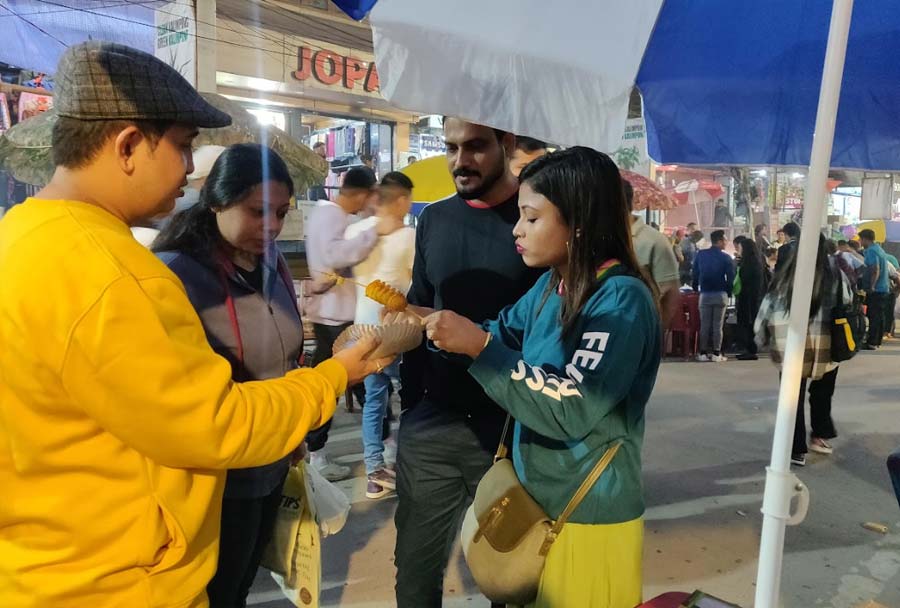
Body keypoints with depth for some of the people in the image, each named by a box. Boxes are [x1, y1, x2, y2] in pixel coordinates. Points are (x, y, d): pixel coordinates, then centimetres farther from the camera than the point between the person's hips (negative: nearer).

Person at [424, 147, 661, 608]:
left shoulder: (622, 299, -23)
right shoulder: (551, 286, 2)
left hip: (589, 516, -7)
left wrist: (479, 346, -31)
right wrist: (420, 320, -5)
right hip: (536, 499, 8)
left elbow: (572, 411, -29)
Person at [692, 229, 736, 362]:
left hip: (705, 294, 2)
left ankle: (703, 353, 6)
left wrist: (695, 289, 14)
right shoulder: (726, 258, -6)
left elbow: (695, 274, 5)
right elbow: (730, 278, -7)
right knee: (717, 325, 2)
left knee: (704, 324, 6)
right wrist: (729, 293, 4)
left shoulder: (700, 255, 2)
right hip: (721, 294, -2)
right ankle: (716, 353, 3)